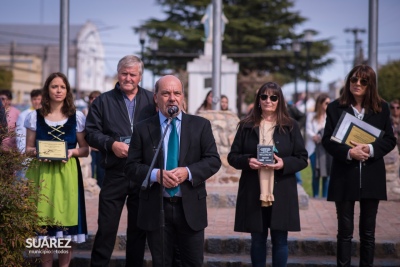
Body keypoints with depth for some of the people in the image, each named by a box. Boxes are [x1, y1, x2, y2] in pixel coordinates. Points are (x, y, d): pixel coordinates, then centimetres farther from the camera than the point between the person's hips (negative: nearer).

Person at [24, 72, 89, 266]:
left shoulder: (77, 117, 6)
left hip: (67, 173, 0)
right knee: (43, 223, -1)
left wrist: (73, 151, -12)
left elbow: (85, 149, 8)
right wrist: (35, 152, -12)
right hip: (42, 173, 0)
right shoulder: (35, 117, 7)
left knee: (66, 224, -2)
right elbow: (28, 149, 9)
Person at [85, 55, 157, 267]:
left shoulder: (152, 101, 7)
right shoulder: (103, 101, 7)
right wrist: (112, 144, -13)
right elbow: (91, 132, 2)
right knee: (106, 227, 1)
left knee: (138, 228, 11)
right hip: (114, 175, -1)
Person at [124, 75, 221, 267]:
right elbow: (131, 167, 0)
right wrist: (156, 174, -19)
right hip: (156, 209, 0)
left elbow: (213, 160, 0)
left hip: (191, 207, 0)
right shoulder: (142, 129, 3)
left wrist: (188, 172, -18)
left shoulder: (200, 125, 4)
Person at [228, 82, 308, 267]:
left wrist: (284, 163, -16)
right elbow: (232, 156, 6)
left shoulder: (290, 126, 3)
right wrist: (247, 161, -15)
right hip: (253, 193, 1)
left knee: (280, 240, 5)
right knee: (257, 239, 10)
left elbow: (302, 159, 3)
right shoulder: (246, 126, 5)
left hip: (281, 194, -1)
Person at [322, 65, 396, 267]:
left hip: (372, 177, 1)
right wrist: (348, 152, -20)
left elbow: (390, 140, 3)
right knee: (345, 231, 5)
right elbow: (327, 140, -3)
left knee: (368, 231, 10)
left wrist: (370, 148, -16)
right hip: (344, 176, -1)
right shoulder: (335, 107, 1)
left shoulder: (382, 108, 4)